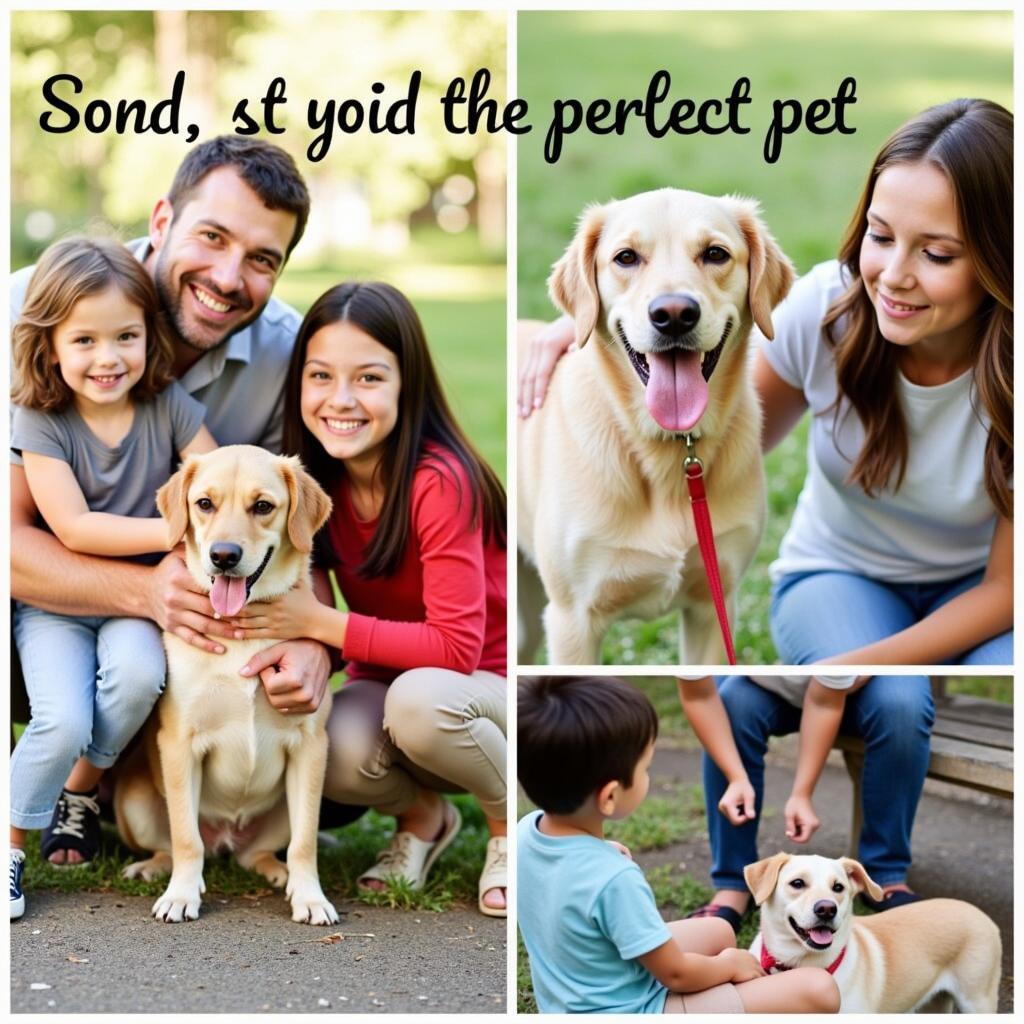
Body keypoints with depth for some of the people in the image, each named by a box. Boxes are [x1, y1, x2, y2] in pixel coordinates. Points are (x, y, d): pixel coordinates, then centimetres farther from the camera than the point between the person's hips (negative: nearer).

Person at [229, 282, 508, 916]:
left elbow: (457, 647, -26)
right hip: (388, 679, 4)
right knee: (336, 755, -30)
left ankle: (513, 823, -6)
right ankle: (423, 816, 6)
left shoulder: (439, 482, -25)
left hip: (486, 685, -4)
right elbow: (310, 597, 1)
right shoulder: (316, 478, -7)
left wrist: (318, 623, -28)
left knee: (418, 700, -37)